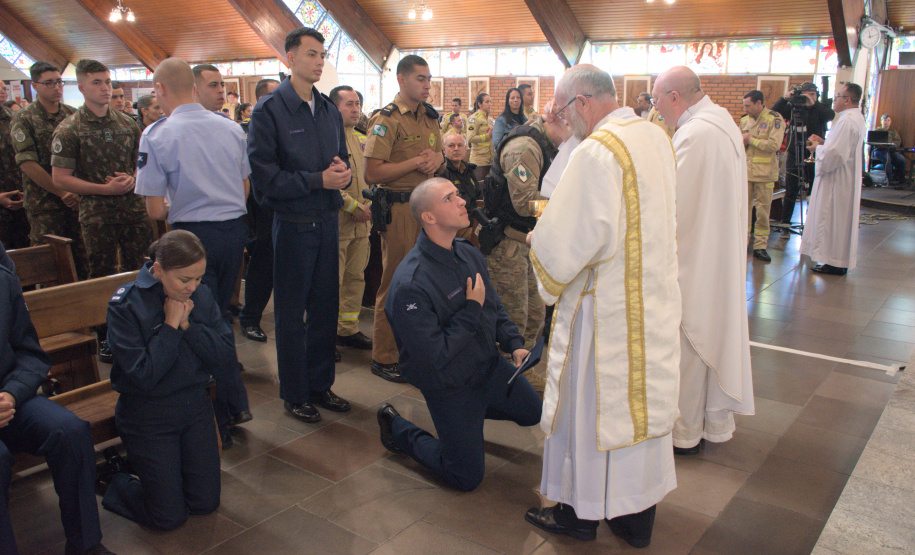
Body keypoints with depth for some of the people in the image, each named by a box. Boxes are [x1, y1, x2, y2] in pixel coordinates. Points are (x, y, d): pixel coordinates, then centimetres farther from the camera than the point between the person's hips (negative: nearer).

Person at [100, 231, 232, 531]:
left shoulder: (201, 296, -4)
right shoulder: (126, 305, -18)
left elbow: (226, 358, -9)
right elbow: (143, 375, -24)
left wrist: (188, 325, -19)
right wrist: (171, 326, -22)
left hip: (196, 406, 5)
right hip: (147, 414, -5)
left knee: (206, 503, 12)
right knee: (170, 517, 3)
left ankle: (146, 469, 36)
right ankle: (114, 477, 29)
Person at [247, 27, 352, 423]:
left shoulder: (329, 111, 11)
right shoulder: (270, 110, -9)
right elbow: (264, 174, -16)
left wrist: (344, 173, -7)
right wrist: (318, 180, -19)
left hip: (328, 220, 6)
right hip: (293, 223, -6)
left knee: (325, 308, 13)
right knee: (291, 312, 6)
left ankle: (320, 385, 28)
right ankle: (294, 394, 19)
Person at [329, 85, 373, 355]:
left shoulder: (362, 140, 16)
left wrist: (370, 205, 2)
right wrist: (355, 208, -16)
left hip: (361, 222, 8)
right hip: (336, 222, -8)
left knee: (355, 278, 12)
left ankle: (348, 330, 24)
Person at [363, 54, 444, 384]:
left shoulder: (430, 118, 14)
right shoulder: (387, 119, -10)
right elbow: (372, 173, -18)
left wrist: (436, 159, 2)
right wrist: (416, 162, -17)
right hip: (399, 207, -7)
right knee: (395, 282, 0)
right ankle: (384, 358, 11)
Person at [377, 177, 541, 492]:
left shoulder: (469, 253, -3)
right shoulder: (410, 286, -31)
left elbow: (494, 308, 12)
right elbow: (433, 359, -30)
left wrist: (514, 344, -3)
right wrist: (472, 309, -25)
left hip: (489, 365, 7)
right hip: (448, 383, -7)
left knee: (531, 413, 20)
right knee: (467, 478, 1)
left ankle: (470, 413, 36)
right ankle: (397, 428, 18)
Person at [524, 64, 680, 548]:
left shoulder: (597, 151, -21)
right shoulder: (655, 137, 7)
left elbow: (575, 238, -22)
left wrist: (539, 240, -2)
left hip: (608, 306, -8)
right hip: (654, 296, 8)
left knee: (589, 403, 7)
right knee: (642, 397, 16)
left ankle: (581, 511, 24)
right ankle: (637, 515, 30)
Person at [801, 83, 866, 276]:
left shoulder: (847, 121, -21)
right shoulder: (857, 118, 12)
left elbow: (835, 154, -26)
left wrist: (817, 149, -9)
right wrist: (824, 142, 10)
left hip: (837, 180, -10)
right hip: (846, 178, 10)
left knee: (832, 220, -3)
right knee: (841, 221, 14)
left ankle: (835, 263, 2)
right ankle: (840, 261, 21)